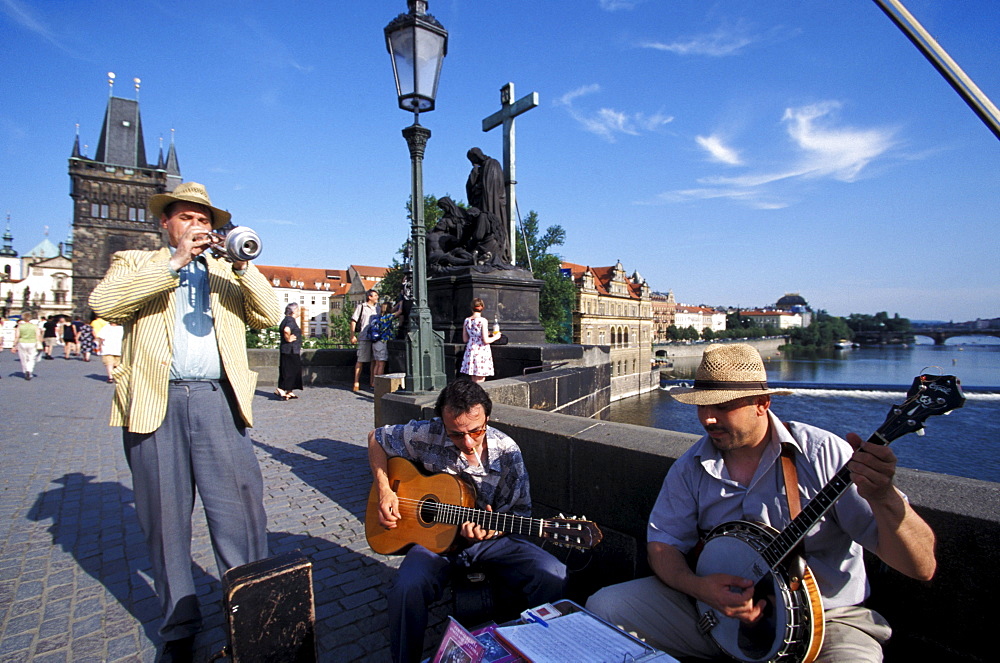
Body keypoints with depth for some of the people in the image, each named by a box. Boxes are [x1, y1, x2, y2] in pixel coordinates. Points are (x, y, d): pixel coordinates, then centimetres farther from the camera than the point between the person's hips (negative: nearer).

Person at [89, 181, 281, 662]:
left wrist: (241, 265, -6)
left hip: (218, 401, 1)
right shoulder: (136, 264, 15)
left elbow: (269, 316, 5)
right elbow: (103, 302, -6)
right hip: (154, 403, 0)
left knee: (240, 511, -3)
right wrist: (174, 263, -10)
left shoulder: (228, 273, 19)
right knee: (165, 520, 9)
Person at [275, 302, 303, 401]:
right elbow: (286, 330, -36)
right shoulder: (290, 320, -15)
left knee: (292, 371, 12)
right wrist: (288, 339, -18)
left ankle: (289, 392, 16)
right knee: (290, 371, -5)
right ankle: (281, 389, -6)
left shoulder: (286, 320, 15)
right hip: (291, 351, -10)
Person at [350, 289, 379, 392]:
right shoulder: (361, 307, 3)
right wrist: (352, 336, -7)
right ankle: (356, 383, 1)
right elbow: (353, 321, 0)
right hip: (364, 338, -5)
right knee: (360, 360, -4)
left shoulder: (377, 309, 18)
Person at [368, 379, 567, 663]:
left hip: (490, 537, 1)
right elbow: (376, 438, 4)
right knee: (407, 588, -33)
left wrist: (490, 528, -25)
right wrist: (384, 491, -7)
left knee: (554, 575, -21)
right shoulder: (426, 435, -14)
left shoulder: (507, 453, -12)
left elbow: (518, 514, -3)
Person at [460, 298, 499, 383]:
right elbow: (485, 340, -15)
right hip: (482, 351, -6)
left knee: (473, 381, 13)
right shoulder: (483, 321, -12)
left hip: (470, 350, 6)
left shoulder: (466, 320, 4)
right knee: (480, 381, 0)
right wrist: (495, 337, 2)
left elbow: (465, 339, 9)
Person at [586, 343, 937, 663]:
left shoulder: (823, 455, -16)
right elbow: (663, 542, 1)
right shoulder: (691, 468, -4)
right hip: (713, 610, 3)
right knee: (604, 607, -10)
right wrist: (698, 586, -20)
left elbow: (922, 568, -18)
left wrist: (883, 497, -39)